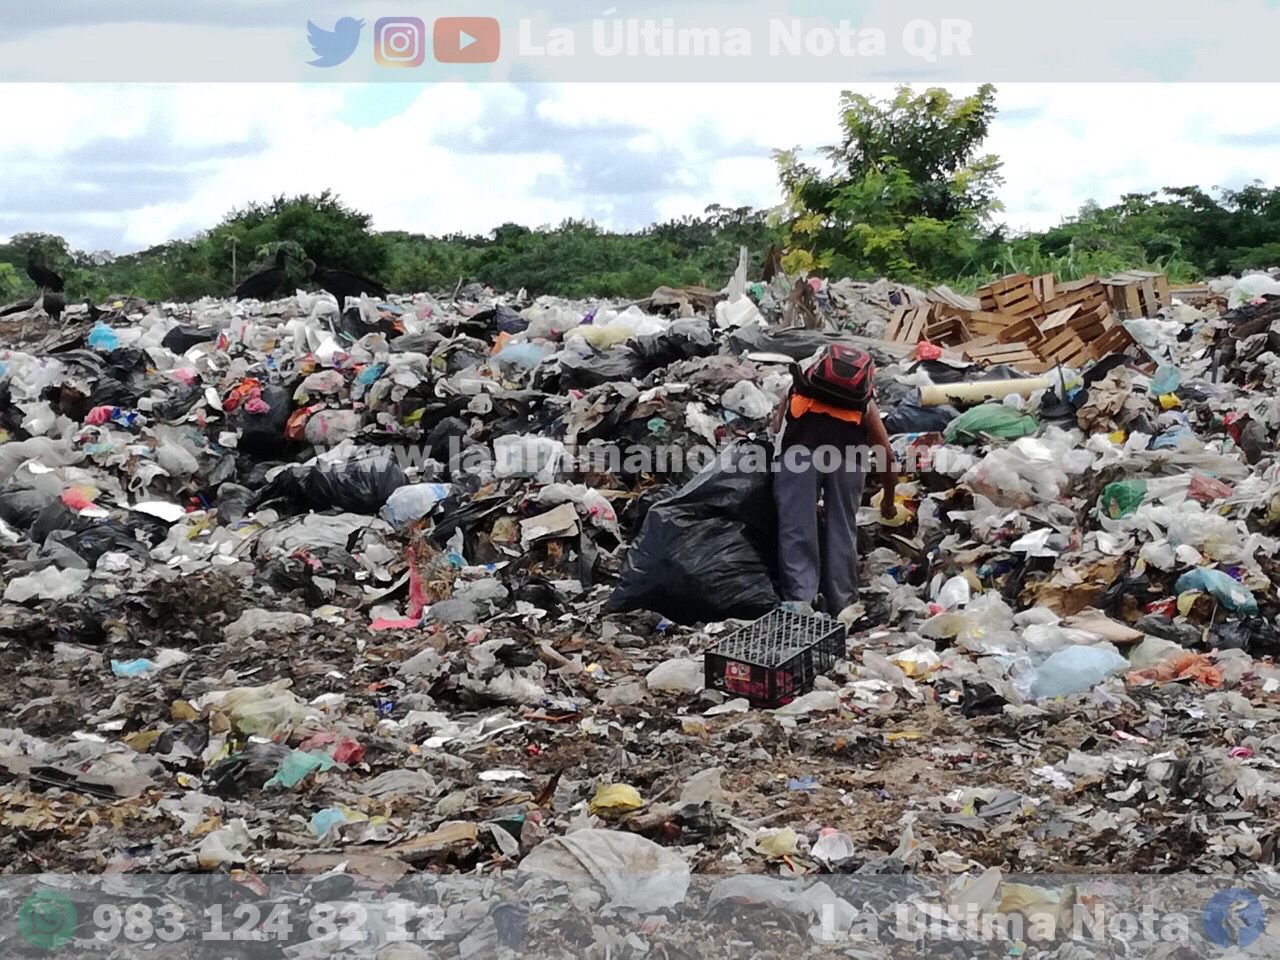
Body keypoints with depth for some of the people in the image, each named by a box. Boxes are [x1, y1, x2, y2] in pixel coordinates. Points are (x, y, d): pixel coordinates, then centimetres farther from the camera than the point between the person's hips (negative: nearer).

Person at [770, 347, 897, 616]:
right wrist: (888, 502, 44)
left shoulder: (797, 388, 37)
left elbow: (775, 432, 25)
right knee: (842, 528, 11)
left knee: (796, 526, 2)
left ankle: (799, 598, -9)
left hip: (798, 449, -1)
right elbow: (886, 454, 32)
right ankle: (840, 607, 14)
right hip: (847, 452, 1)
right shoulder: (864, 402, 35)